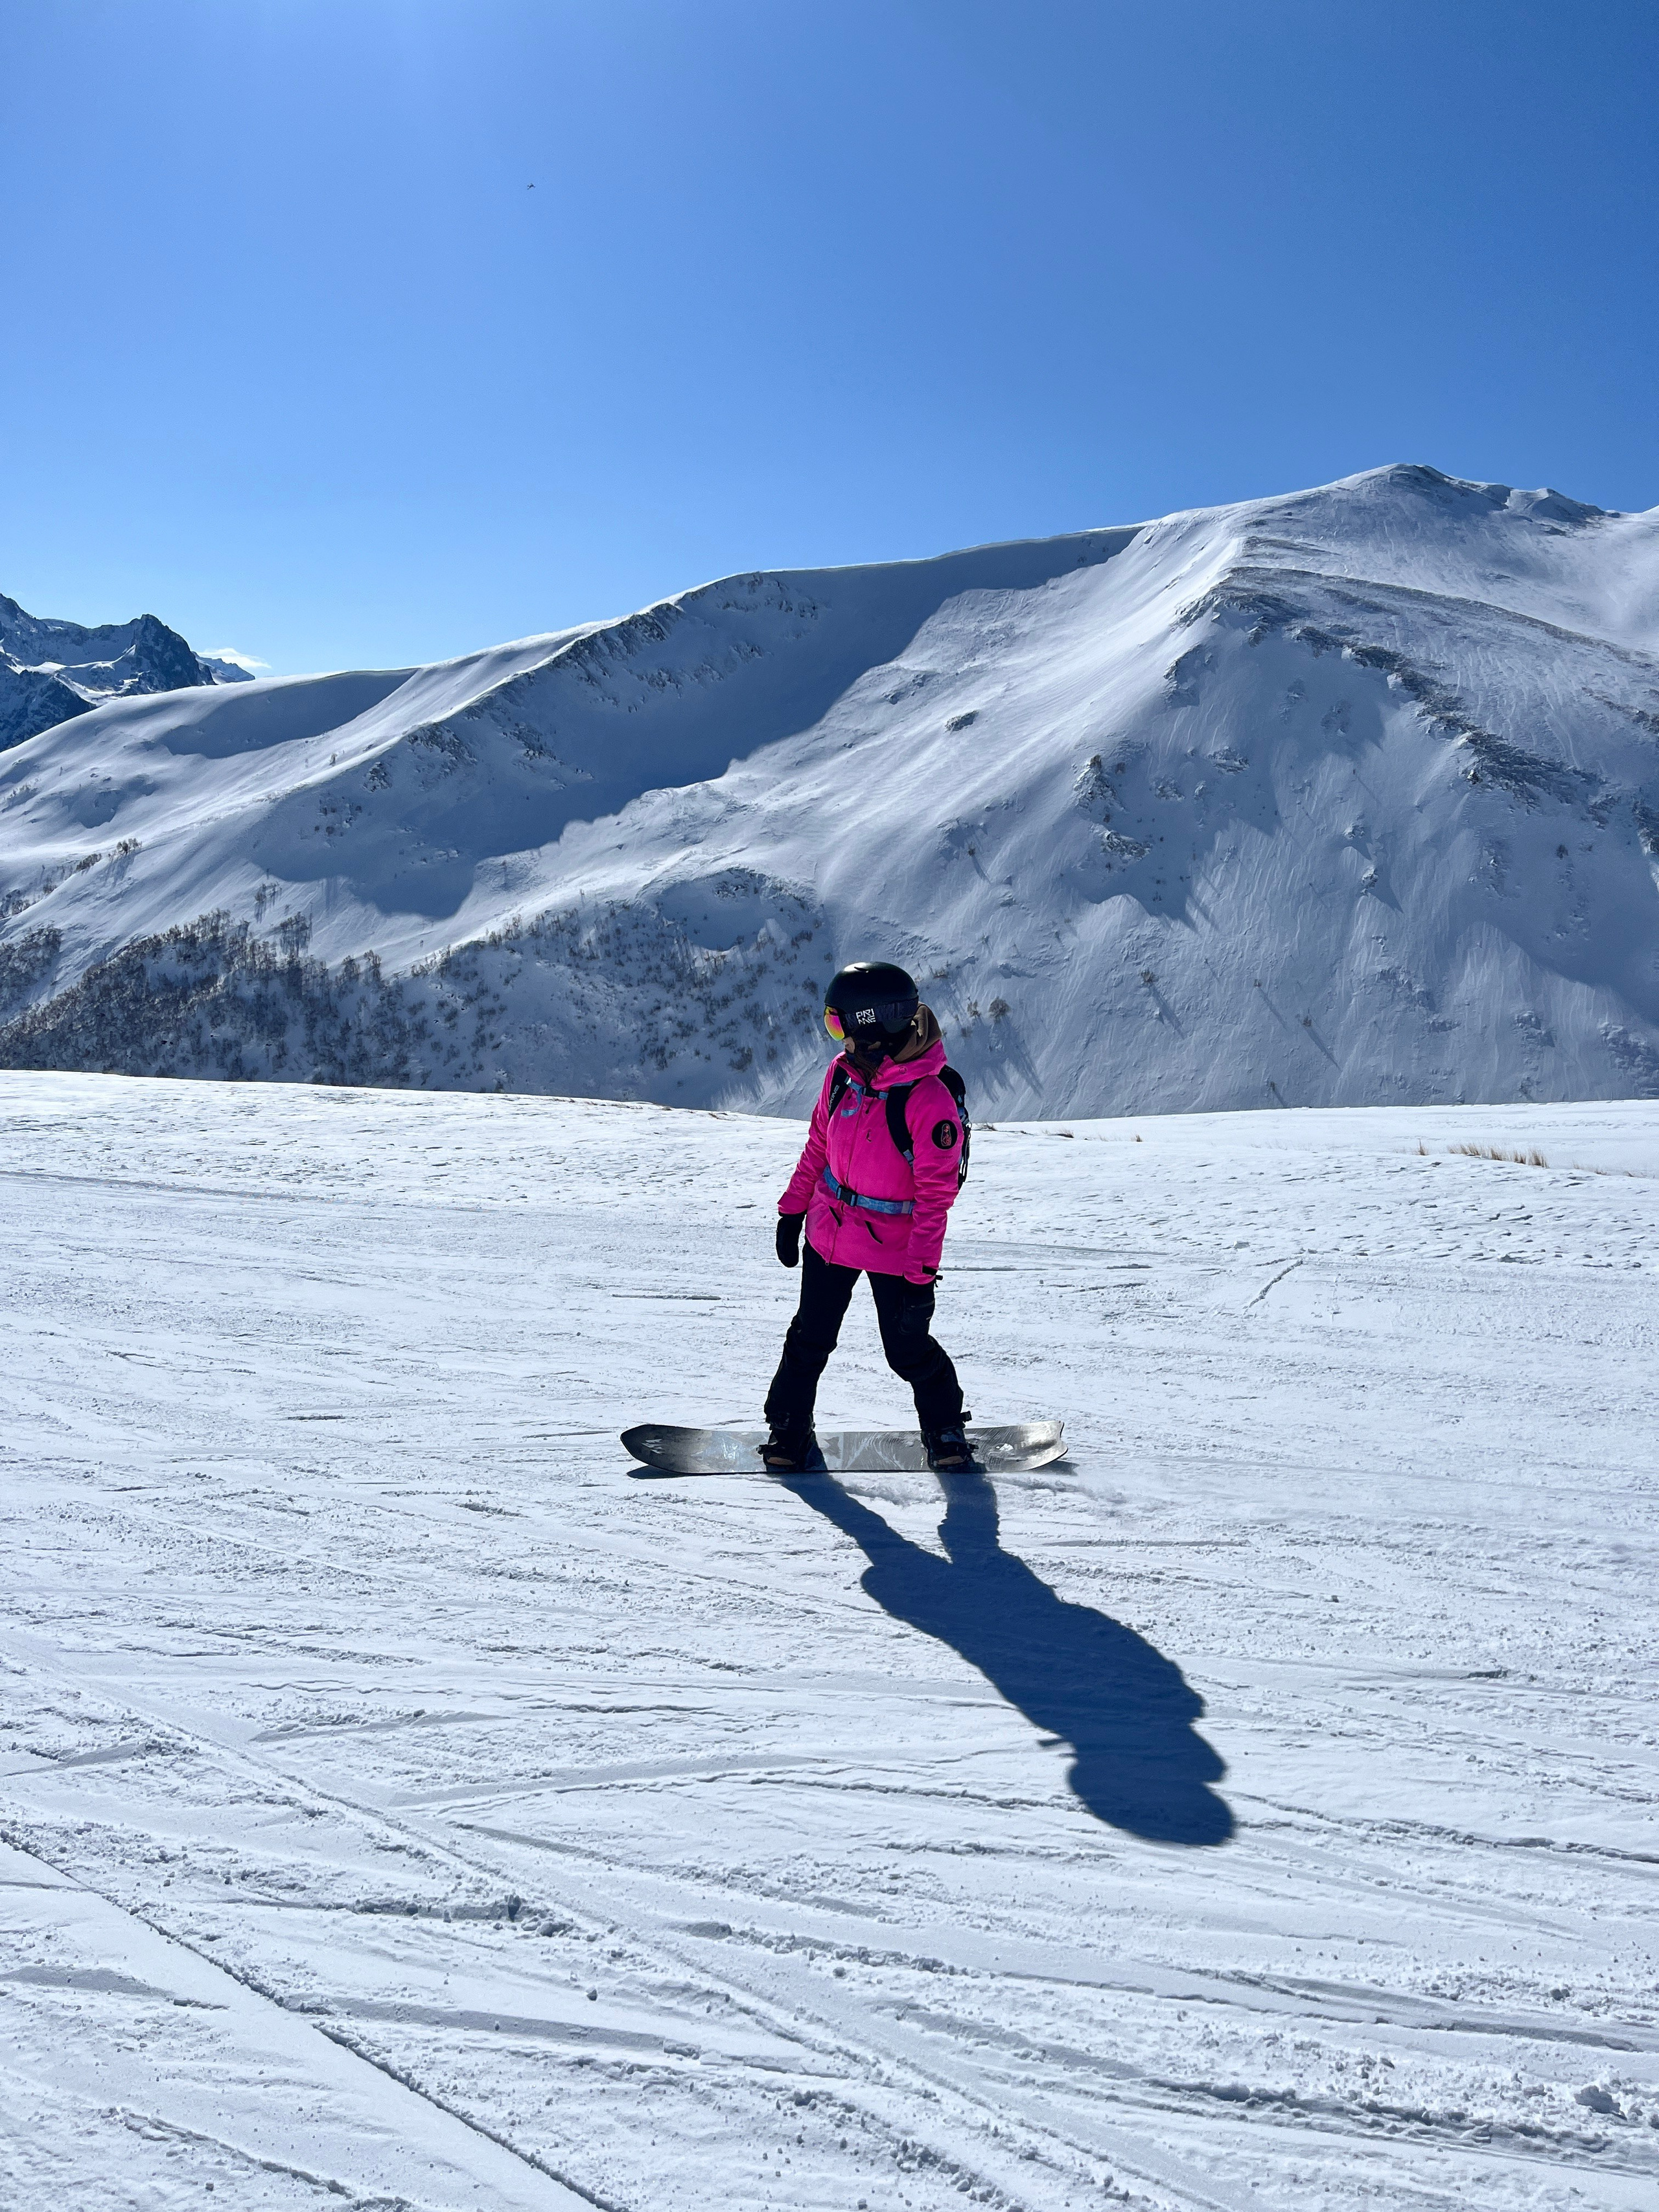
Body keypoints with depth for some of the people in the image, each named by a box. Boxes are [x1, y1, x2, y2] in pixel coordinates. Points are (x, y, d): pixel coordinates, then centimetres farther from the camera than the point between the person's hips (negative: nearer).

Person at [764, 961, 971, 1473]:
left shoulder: (930, 1102, -24)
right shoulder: (844, 1073, -5)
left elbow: (935, 1196, -20)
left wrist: (921, 1276, -20)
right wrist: (792, 1210, 13)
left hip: (893, 1248, -5)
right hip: (829, 1233, 5)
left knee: (908, 1349, 7)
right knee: (811, 1337, 13)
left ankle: (945, 1427, 32)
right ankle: (788, 1429, 30)